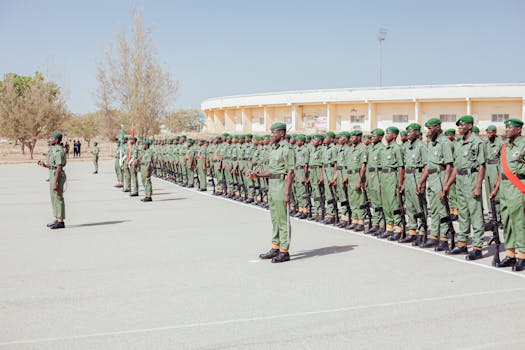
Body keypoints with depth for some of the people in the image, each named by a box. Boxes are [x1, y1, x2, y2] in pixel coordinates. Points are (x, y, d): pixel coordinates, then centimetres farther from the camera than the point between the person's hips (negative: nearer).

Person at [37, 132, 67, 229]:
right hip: (53, 176, 11)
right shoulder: (54, 150, 16)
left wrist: (55, 182, -24)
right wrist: (44, 165, 11)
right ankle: (57, 220, 20)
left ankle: (60, 222, -1)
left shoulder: (58, 151, -18)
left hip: (57, 177, -11)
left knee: (58, 199, -6)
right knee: (54, 199, 14)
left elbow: (59, 167, -22)